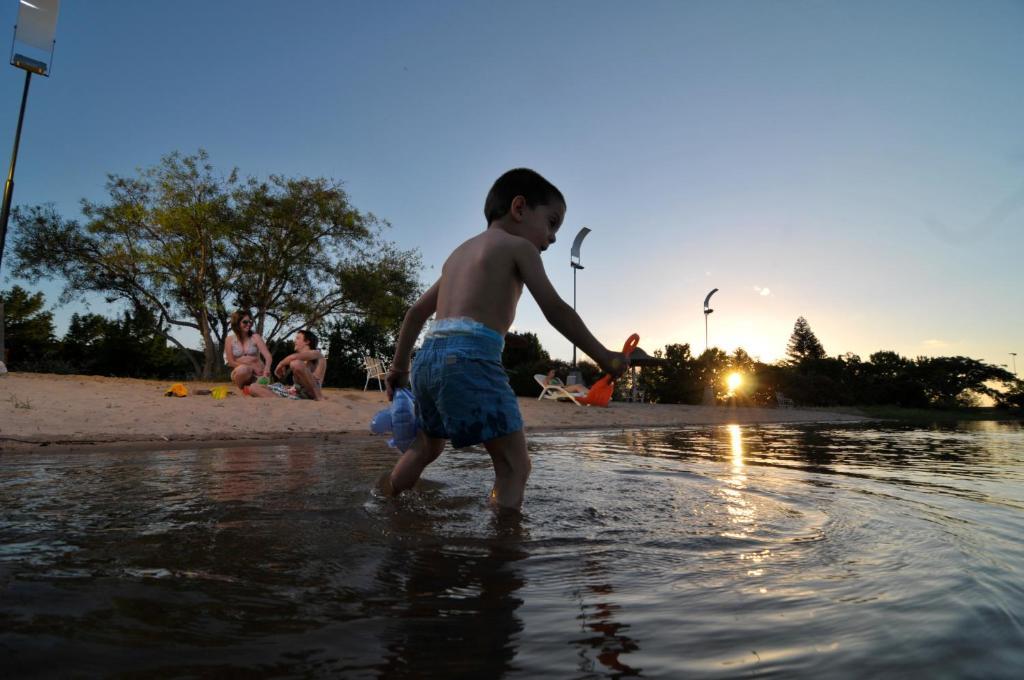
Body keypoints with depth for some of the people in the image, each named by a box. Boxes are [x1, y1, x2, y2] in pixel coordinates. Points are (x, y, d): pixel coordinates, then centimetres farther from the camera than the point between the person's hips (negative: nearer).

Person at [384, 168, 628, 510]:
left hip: (429, 356, 9)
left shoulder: (460, 252, 27)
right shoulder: (518, 246, 5)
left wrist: (399, 366, 32)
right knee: (515, 464, -6)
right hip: (469, 358, -9)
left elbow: (417, 311, 26)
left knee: (426, 448, 29)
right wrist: (604, 357, 3)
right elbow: (555, 310, -3)